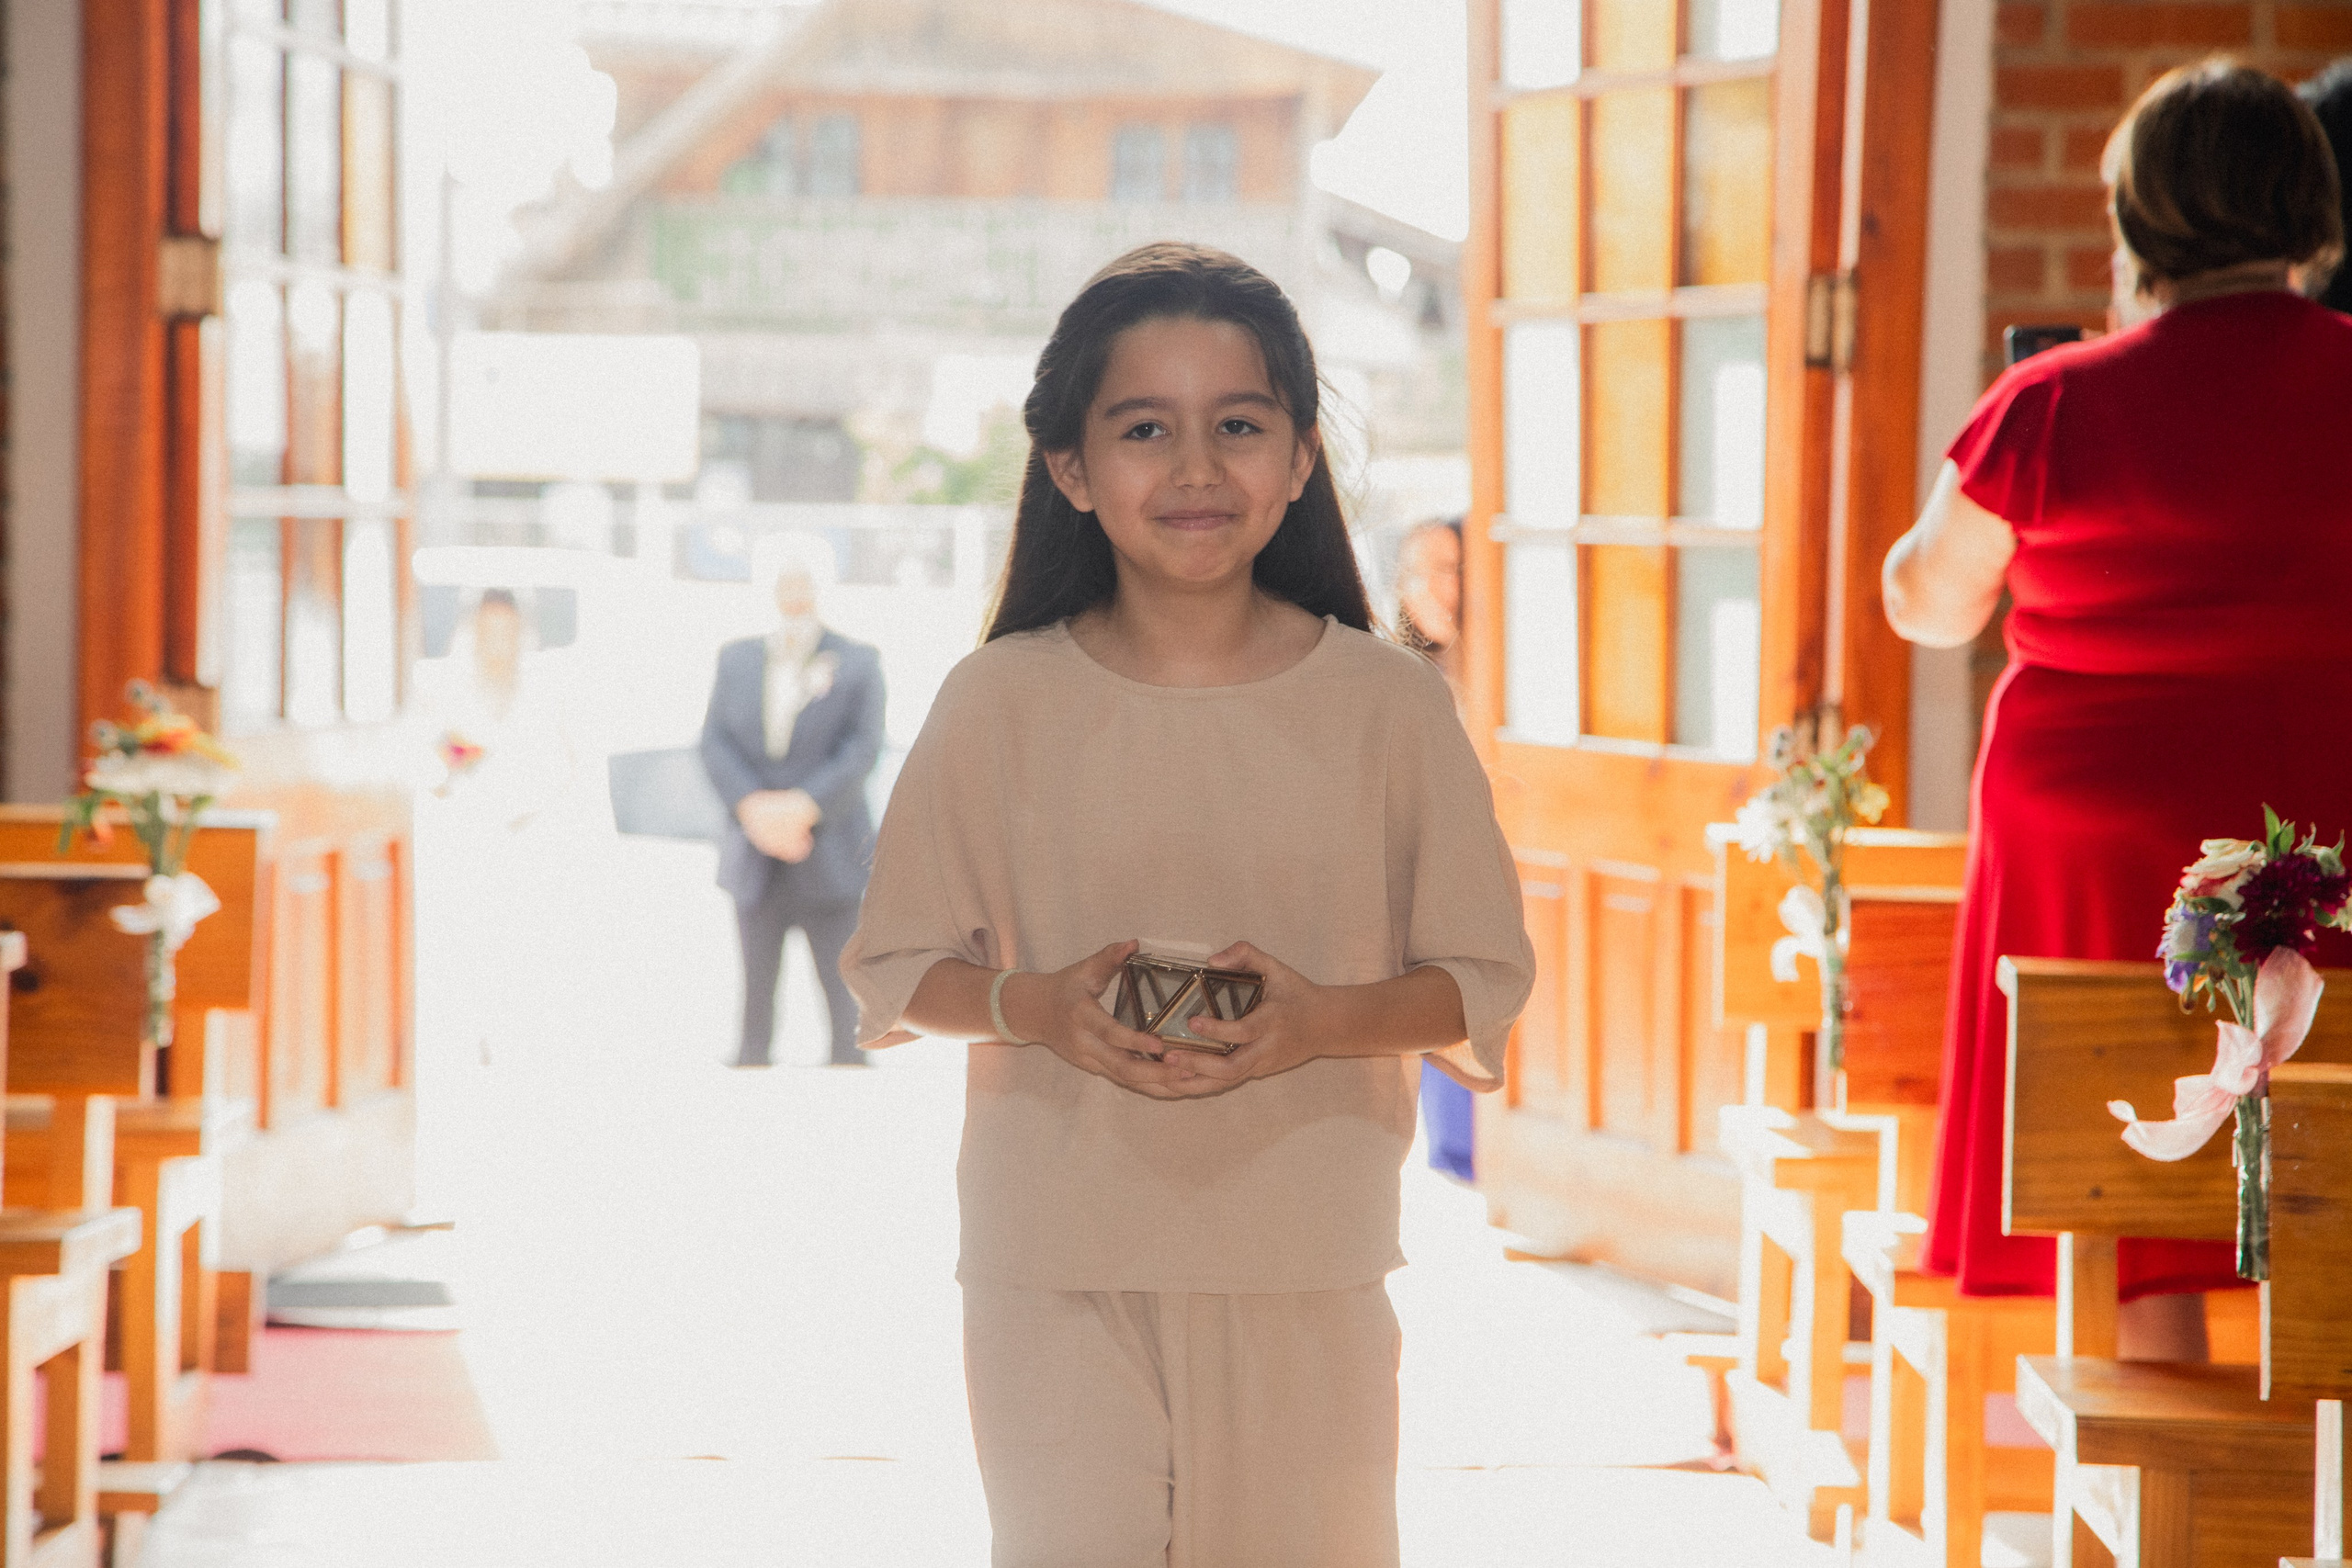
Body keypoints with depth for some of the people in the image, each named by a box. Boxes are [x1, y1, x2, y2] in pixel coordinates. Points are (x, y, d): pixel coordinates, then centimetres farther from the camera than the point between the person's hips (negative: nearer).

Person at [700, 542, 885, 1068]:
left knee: (843, 994, -1)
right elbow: (715, 743, 3)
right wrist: (751, 806, -13)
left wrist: (804, 806, -18)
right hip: (756, 858, 3)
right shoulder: (737, 658, 12)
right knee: (756, 990, 3)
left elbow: (862, 748, -7)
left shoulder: (857, 663, 3)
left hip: (829, 862, -2)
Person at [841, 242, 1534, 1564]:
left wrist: (1323, 1020, -16)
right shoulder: (1000, 705, 0)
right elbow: (898, 971, 6)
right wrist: (1035, 1006, -14)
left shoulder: (1389, 706, 0)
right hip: (1057, 1268, 0)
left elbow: (1485, 984, 3)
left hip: (1310, 1270, 1)